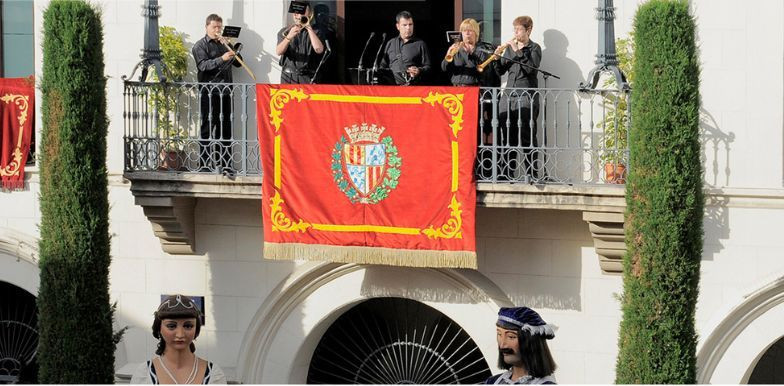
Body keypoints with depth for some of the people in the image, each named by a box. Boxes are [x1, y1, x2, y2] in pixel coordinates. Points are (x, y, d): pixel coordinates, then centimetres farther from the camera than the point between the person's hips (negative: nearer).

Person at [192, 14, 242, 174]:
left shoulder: (224, 44, 21)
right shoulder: (200, 46, 3)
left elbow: (238, 63, 15)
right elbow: (203, 65, -13)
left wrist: (230, 48, 1)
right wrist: (221, 59, -24)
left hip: (225, 91, 6)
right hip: (208, 92, -6)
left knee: (226, 130, 5)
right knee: (207, 129, -4)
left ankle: (225, 164, 9)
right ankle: (205, 165, -3)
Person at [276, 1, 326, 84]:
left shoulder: (315, 31, 5)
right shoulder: (284, 32, 8)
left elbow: (319, 50, -13)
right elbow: (278, 52, -7)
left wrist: (309, 28, -13)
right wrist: (289, 37, -25)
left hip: (307, 77, -2)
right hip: (288, 77, 2)